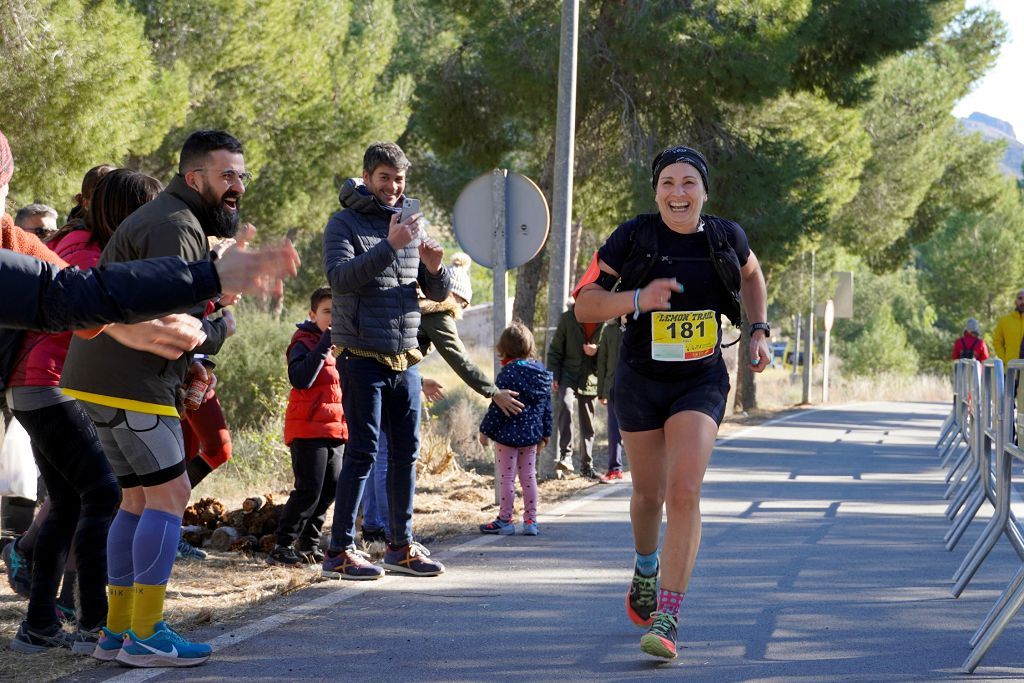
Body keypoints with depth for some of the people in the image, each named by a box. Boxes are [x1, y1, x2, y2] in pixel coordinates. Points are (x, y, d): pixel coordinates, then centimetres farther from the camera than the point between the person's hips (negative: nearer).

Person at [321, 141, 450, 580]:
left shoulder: (408, 223, 14)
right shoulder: (345, 223, -3)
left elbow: (438, 293, 14)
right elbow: (339, 277, -21)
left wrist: (435, 268, -9)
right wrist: (389, 247, -29)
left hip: (405, 359, 6)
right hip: (361, 358, -6)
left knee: (406, 452, 8)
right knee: (363, 452, -9)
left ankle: (401, 545, 17)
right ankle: (340, 552, -5)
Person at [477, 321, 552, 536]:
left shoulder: (508, 374, -16)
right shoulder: (542, 373, 3)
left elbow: (497, 407, -15)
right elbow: (547, 407, 9)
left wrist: (485, 430, -5)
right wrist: (545, 434, 18)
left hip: (508, 435, -6)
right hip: (531, 435, 6)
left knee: (506, 478, 2)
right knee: (529, 477, 11)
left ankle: (505, 520, 7)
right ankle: (530, 521, 13)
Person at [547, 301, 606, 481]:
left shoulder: (603, 322, 1)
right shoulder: (568, 318, -1)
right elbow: (555, 349, 2)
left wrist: (596, 352, -12)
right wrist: (553, 376, -6)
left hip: (590, 379, 3)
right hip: (568, 376, -3)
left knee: (588, 425, 10)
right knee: (564, 405, -29)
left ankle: (587, 466, 21)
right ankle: (564, 456, -32)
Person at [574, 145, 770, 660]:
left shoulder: (725, 237, -3)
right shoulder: (632, 237, -10)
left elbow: (751, 275, 20)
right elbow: (584, 305, -9)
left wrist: (758, 332, 8)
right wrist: (638, 299, -25)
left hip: (701, 383, 0)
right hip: (640, 381, 0)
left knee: (684, 493, -17)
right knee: (649, 494, 15)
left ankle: (667, 618, -15)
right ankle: (646, 567, 48)